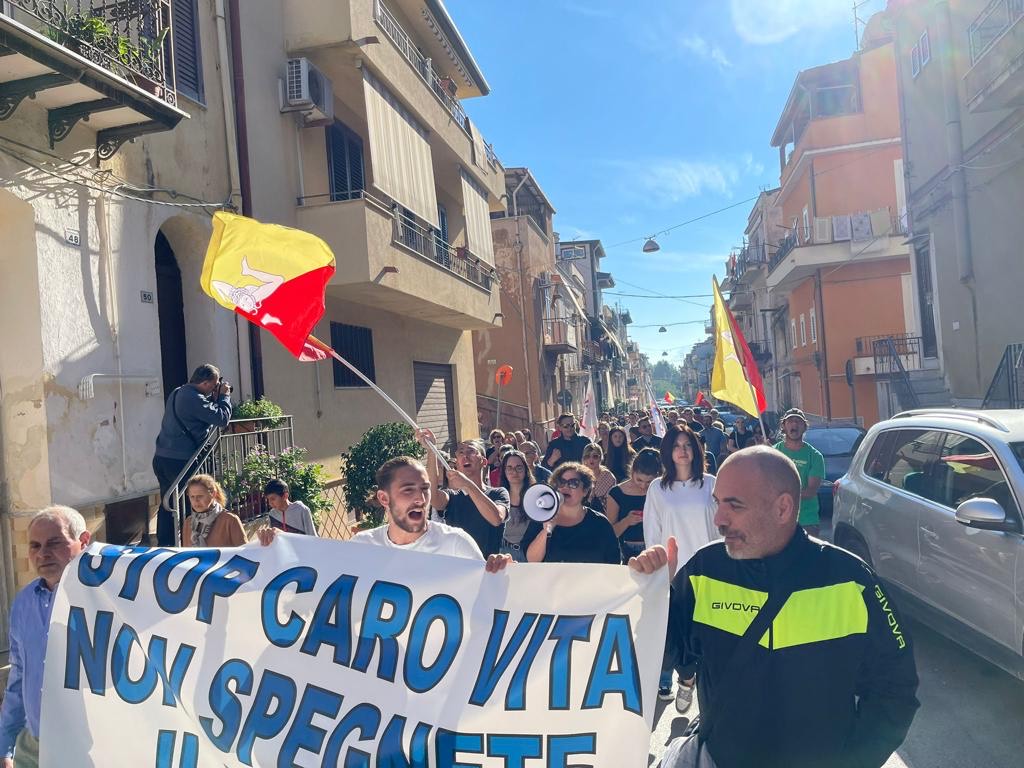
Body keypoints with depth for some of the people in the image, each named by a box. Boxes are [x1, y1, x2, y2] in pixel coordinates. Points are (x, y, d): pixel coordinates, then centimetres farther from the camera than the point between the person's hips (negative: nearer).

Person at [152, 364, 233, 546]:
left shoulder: (177, 393, 14)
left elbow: (204, 411, 22)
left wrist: (215, 398, 11)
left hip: (161, 458, 9)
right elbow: (222, 419, -16)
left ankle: (164, 544, 19)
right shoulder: (194, 399, -17)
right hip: (179, 461, -9)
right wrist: (224, 396, -3)